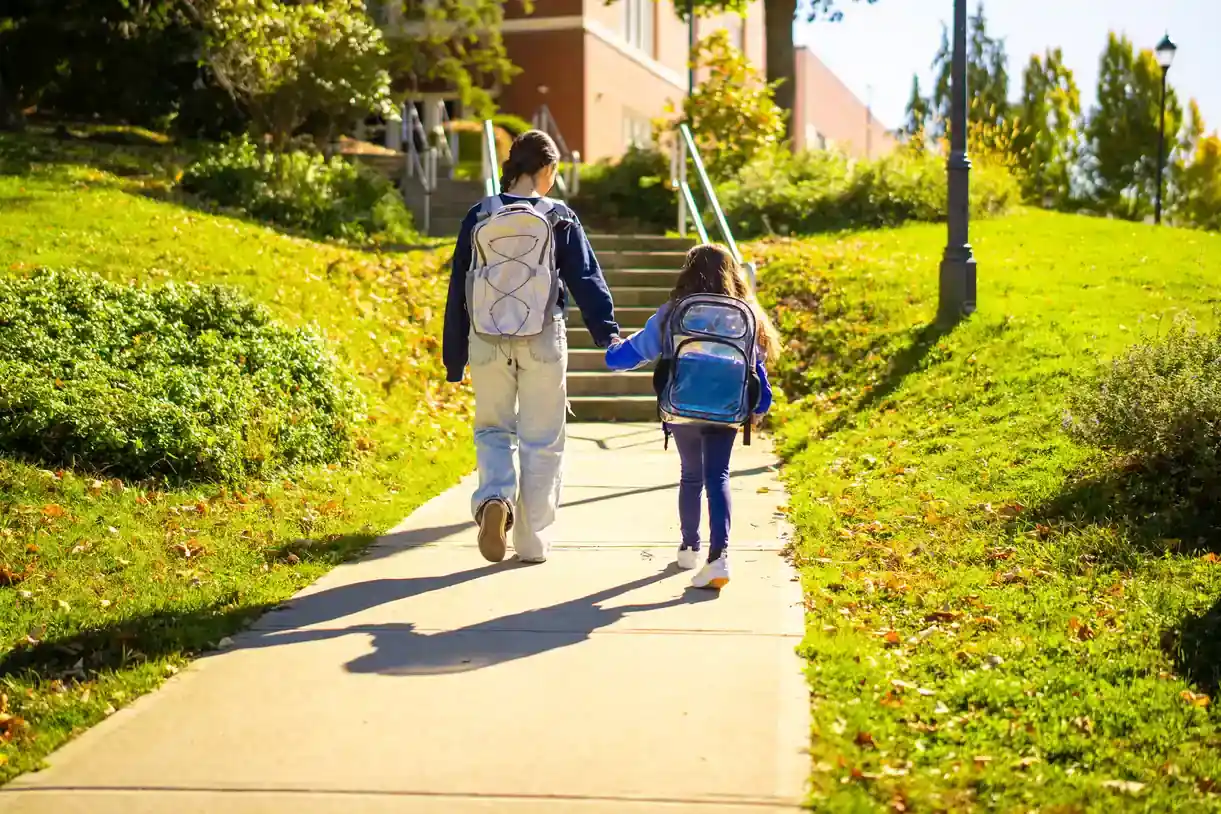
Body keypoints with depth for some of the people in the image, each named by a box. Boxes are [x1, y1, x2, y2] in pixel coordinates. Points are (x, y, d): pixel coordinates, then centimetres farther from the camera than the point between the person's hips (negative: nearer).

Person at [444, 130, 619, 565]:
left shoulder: (478, 217, 3)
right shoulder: (559, 219, -2)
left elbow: (458, 290, 5)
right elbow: (587, 279, -7)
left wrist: (453, 359, 11)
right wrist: (607, 333, -7)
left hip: (487, 342, 2)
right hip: (543, 342, -1)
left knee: (493, 429, 18)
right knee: (541, 441, 9)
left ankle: (494, 497, -11)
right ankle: (532, 542, 12)